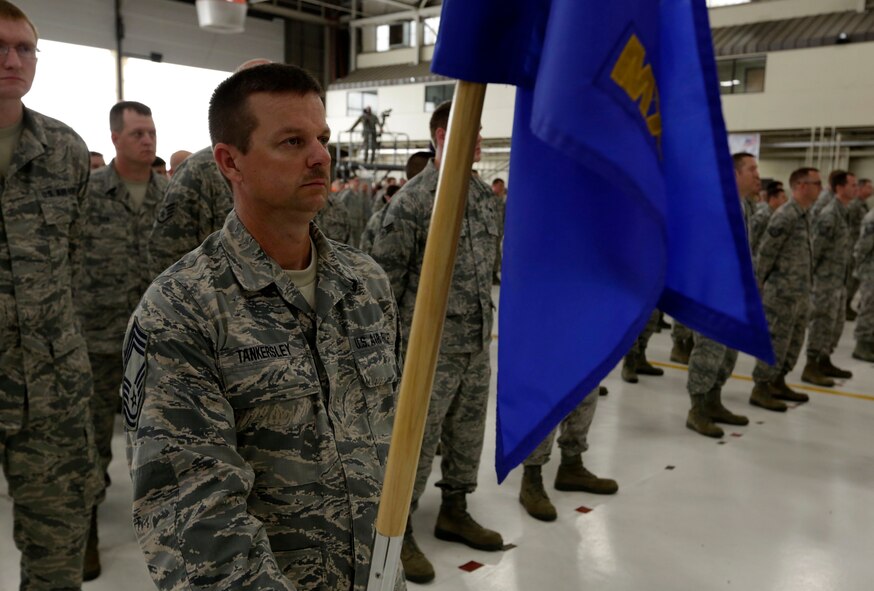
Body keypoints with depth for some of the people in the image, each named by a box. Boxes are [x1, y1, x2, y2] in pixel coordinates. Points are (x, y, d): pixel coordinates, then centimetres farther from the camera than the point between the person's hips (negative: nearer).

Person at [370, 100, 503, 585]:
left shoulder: (485, 196, 9)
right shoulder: (412, 200, -13)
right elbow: (383, 275, -12)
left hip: (477, 343, 7)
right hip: (430, 345, -7)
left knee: (467, 433, 17)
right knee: (416, 440, 2)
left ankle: (454, 512, 35)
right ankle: (398, 530, 19)